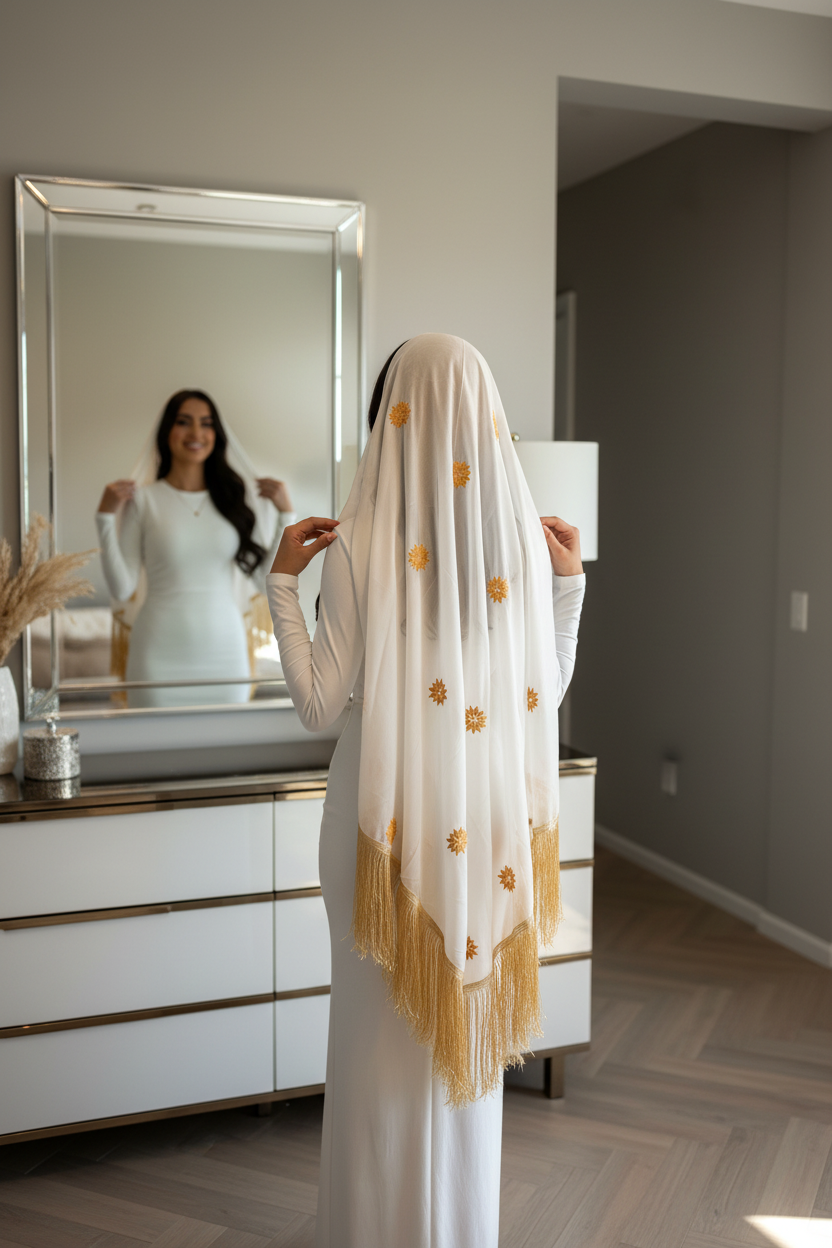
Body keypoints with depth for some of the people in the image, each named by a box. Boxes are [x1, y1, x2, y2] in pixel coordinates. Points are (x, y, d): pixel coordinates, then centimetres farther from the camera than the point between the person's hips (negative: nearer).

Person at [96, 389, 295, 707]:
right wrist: (106, 517, -9)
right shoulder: (143, 499, -1)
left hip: (226, 655, 2)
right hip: (161, 659, -2)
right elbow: (122, 589, -5)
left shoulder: (234, 499, 7)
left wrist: (285, 513, -1)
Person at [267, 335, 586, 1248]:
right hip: (487, 820, 3)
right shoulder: (521, 538, -4)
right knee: (469, 1025, 18)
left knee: (384, 1030, 13)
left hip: (389, 818, -3)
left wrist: (281, 580, -3)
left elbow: (319, 706, -10)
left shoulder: (357, 543, -13)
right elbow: (545, 692, 3)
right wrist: (570, 581, 12)